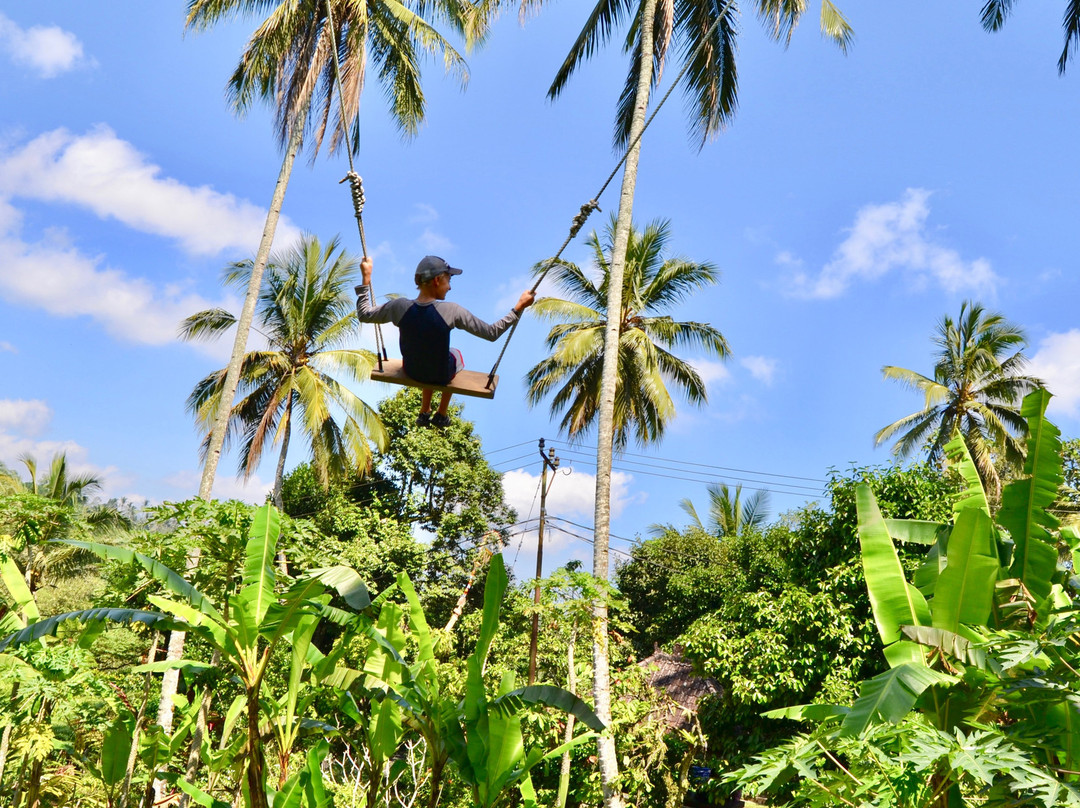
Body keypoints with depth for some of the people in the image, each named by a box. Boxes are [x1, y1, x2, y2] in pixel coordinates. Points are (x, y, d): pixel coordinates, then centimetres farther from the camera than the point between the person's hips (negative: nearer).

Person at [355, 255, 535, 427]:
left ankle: (425, 413, 49)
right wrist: (519, 308, -15)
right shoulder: (451, 311, -30)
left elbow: (363, 315, -4)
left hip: (410, 371, 3)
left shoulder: (399, 306, -22)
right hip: (441, 376, -3)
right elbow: (492, 333, -22)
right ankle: (441, 415, 45)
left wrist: (366, 278, 3)